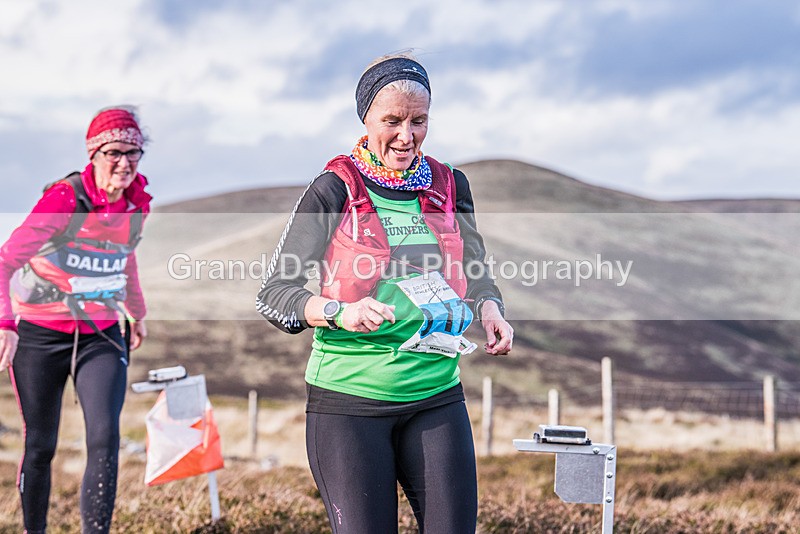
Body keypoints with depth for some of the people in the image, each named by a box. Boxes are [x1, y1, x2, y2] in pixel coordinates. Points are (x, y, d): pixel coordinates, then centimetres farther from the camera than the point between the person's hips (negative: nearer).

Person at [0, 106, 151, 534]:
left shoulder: (137, 202, -2)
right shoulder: (65, 199, -19)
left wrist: (137, 312, 30)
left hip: (101, 336, 4)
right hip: (40, 336, -3)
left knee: (105, 439, -14)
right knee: (40, 446, 7)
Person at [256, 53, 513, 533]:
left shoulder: (449, 186, 8)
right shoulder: (334, 191, -4)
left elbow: (476, 273, 19)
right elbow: (273, 294, -6)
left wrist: (489, 309, -5)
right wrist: (339, 313, -25)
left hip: (437, 397, 3)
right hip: (348, 401, -3)